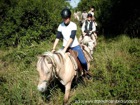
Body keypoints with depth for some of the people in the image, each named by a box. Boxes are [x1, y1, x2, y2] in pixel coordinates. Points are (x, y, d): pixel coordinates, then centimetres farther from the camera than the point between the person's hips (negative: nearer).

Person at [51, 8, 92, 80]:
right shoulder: (60, 26, -5)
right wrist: (53, 49, -17)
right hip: (65, 47, 3)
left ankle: (86, 72, 23)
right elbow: (57, 38, -6)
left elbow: (71, 38, -24)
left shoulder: (73, 25, -16)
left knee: (83, 61, -7)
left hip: (75, 46, -3)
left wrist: (65, 49, -33)